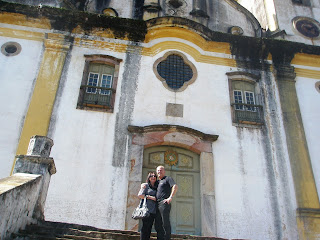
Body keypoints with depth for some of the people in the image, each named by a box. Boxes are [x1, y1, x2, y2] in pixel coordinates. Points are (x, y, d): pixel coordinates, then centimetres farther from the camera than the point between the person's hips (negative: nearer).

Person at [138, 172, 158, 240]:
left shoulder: (156, 188, 19)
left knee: (149, 227, 6)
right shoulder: (146, 185, 3)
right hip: (147, 209, -6)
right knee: (145, 226, -7)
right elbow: (140, 195, -7)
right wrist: (150, 197, -8)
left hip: (153, 211, 6)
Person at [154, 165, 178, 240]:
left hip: (164, 203, -8)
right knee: (157, 224, 7)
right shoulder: (158, 182, 25)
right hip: (157, 205, 8)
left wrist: (170, 197, -21)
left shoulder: (168, 178, 4)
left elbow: (175, 186, -12)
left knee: (165, 223, -8)